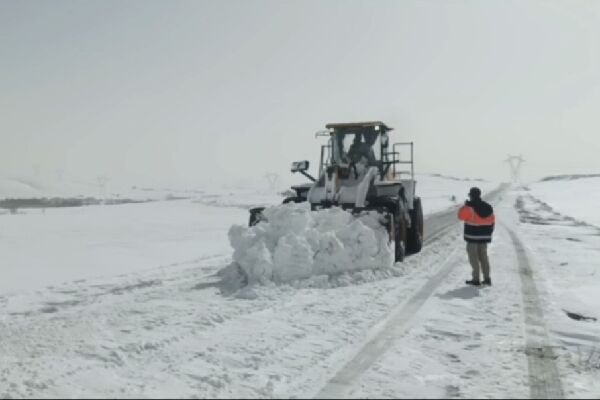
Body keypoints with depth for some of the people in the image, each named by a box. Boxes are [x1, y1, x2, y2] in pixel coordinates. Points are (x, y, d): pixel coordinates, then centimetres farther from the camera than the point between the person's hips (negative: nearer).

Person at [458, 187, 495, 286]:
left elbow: (461, 216, -8)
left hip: (472, 235, -6)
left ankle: (476, 279, 0)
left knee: (473, 256, 2)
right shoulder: (488, 207, 6)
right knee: (483, 255, 14)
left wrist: (465, 206, 5)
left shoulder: (469, 207, -16)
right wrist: (489, 232, 19)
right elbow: (492, 221, 10)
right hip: (484, 236, 6)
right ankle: (487, 278, 13)